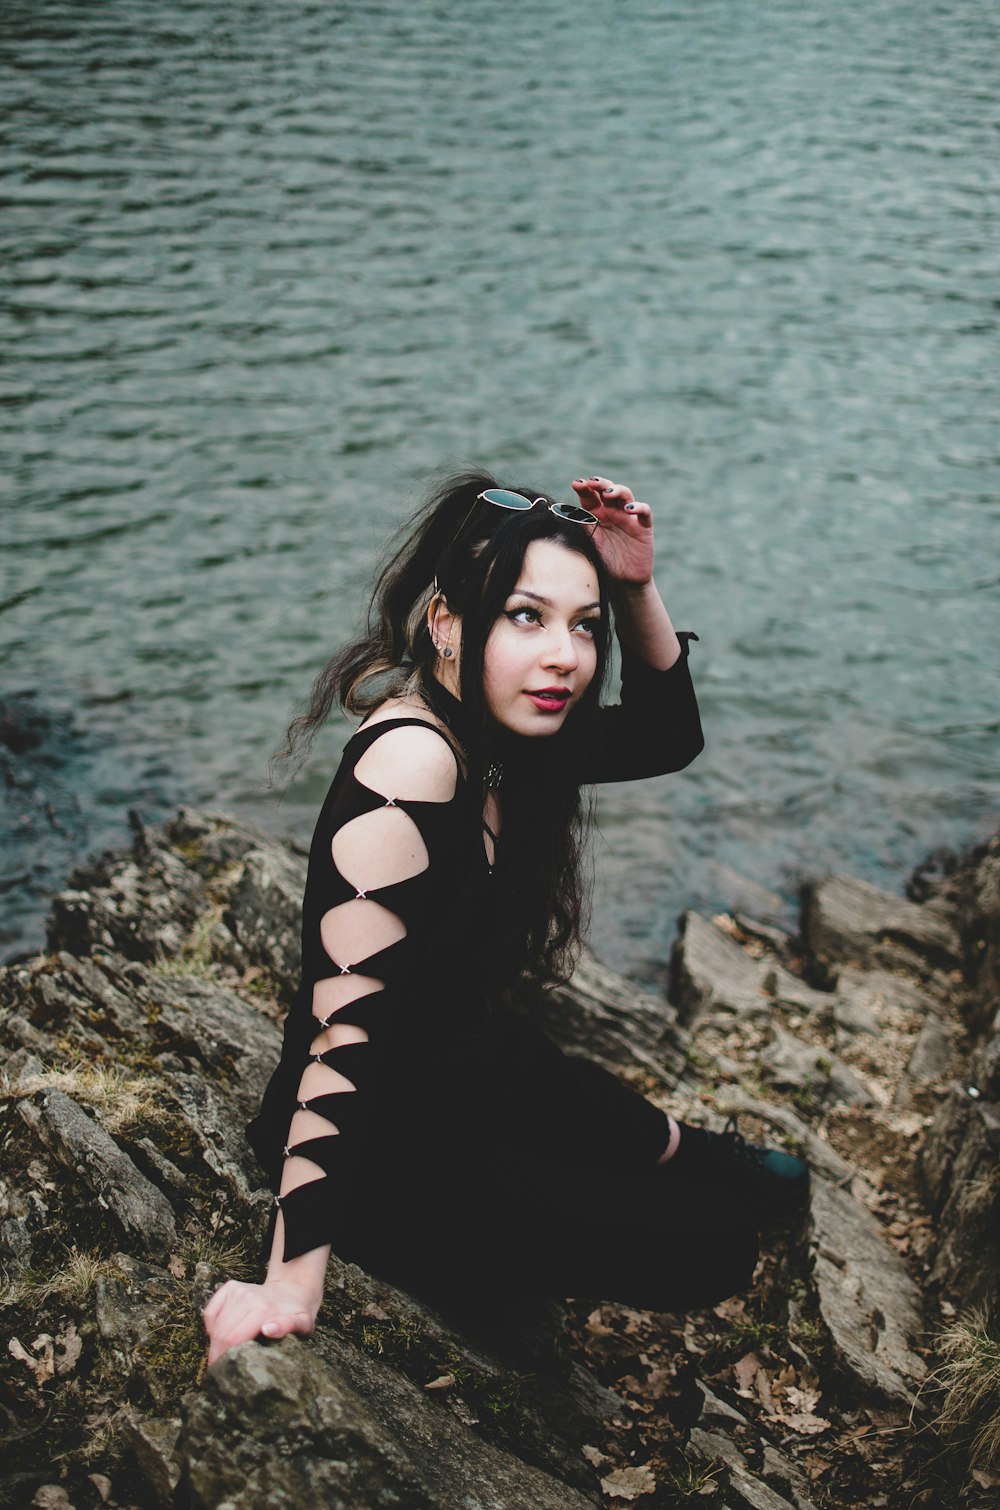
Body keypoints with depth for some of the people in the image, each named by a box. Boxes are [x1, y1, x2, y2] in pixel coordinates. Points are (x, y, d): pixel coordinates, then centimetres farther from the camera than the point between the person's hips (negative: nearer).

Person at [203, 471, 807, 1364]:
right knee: (711, 1248, 3)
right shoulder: (411, 763, -31)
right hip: (386, 1151, -8)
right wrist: (294, 1280, -37)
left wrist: (635, 590, -8)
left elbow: (668, 738, 9)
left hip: (474, 1074, 8)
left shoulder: (501, 742, -5)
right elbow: (345, 1022, -36)